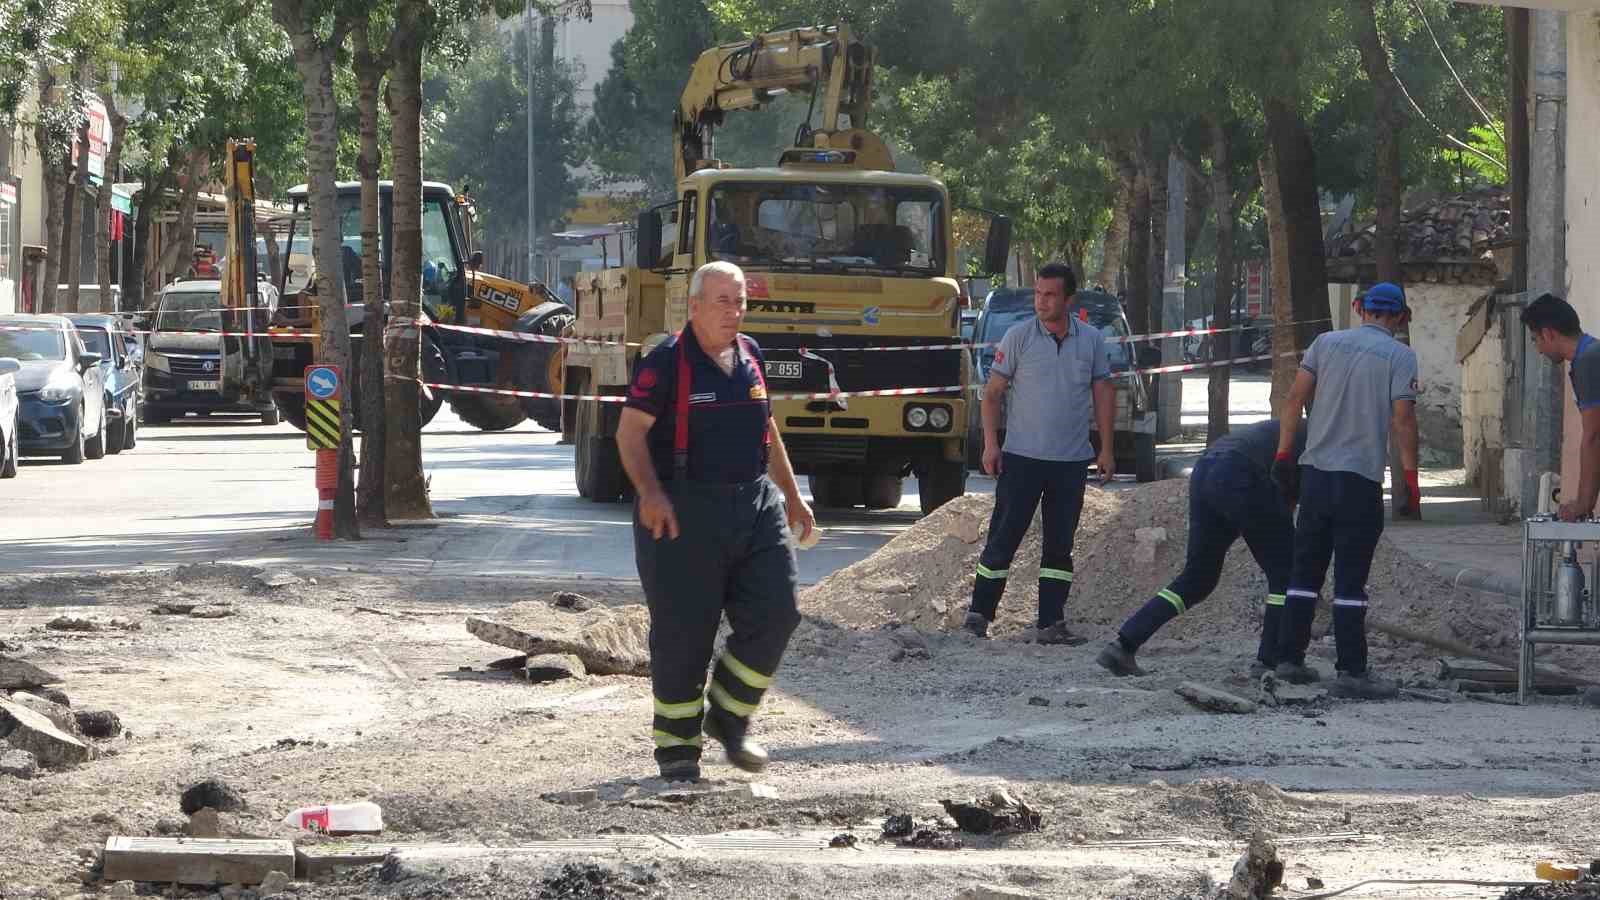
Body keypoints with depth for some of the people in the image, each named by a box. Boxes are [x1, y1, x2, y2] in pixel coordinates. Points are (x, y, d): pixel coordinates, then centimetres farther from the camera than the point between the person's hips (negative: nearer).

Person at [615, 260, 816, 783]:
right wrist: (650, 492, -28)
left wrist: (791, 495, 26)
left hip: (754, 504, 6)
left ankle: (728, 719, 16)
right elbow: (630, 432, -13)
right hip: (685, 511, -6)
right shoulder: (666, 363, -8)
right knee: (683, 630, -2)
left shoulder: (750, 357, 12)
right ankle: (677, 746, 9)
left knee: (773, 614, -2)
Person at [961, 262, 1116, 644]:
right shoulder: (1019, 337, -3)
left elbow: (1103, 394, 10)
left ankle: (1050, 623, 9)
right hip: (1022, 456, -3)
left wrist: (1106, 450, 6)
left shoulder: (1091, 340, 5)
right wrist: (990, 443, -8)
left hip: (1071, 461, 3)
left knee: (1060, 544, 5)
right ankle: (979, 614, 4)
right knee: (1003, 537, -2)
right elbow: (993, 392, 1)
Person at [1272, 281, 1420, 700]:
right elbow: (1402, 419, -10)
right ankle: (1351, 672, -4)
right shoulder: (1400, 356, -3)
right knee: (1350, 581, -3)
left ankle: (1290, 658, 18)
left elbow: (1295, 399, 3)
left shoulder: (1327, 342, 8)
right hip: (1361, 477, -4)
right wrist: (1410, 476, -4)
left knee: (1305, 571, 14)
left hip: (1314, 472, 4)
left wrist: (1283, 454, 7)